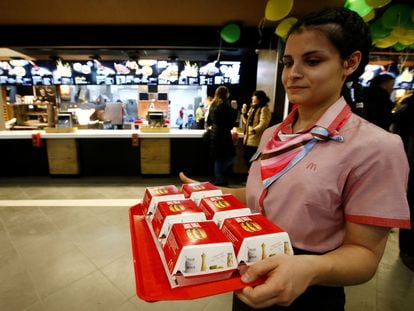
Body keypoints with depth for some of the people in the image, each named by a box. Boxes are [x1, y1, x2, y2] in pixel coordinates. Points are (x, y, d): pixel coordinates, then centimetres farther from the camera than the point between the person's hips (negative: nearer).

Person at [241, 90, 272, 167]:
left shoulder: (264, 109, -10)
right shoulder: (252, 108, 19)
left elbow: (263, 123, -24)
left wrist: (254, 130, -39)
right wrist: (244, 113, 9)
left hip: (255, 141, -9)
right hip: (248, 140, 9)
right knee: (247, 159, 15)